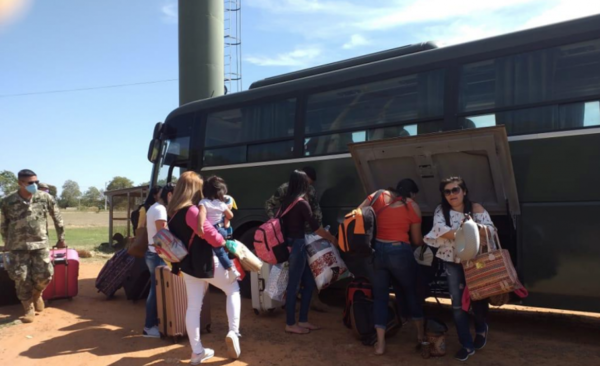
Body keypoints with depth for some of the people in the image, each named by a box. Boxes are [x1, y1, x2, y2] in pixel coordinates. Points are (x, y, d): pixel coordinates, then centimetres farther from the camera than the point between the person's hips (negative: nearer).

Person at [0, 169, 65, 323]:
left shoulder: (45, 198, -6)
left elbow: (57, 218, 6)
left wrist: (61, 238, 10)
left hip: (40, 244, 0)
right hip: (18, 246, 0)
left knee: (44, 275, -5)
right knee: (21, 278, -1)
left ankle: (36, 294, 28)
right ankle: (29, 309, 14)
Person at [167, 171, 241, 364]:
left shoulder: (172, 211, 6)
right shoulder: (191, 211, -22)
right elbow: (209, 232, -25)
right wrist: (223, 242, -7)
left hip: (188, 265, 8)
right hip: (205, 262, -7)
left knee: (193, 307, 12)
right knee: (233, 289, 13)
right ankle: (233, 332, 1)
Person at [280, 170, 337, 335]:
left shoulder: (286, 201, 8)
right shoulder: (302, 203, -16)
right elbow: (315, 227, -13)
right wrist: (332, 238, 0)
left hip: (290, 244, 9)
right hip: (297, 246, -9)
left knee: (309, 283, 14)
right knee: (294, 285, 1)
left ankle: (303, 320, 22)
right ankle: (290, 324, 12)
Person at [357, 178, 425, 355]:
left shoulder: (377, 196, 10)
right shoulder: (412, 206, 3)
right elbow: (417, 240, 8)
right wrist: (425, 242, 30)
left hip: (377, 251, 2)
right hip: (400, 252, -2)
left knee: (380, 296, 12)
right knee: (410, 292, 19)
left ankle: (380, 343, 11)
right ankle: (421, 333, 37)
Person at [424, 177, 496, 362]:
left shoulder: (476, 209, -5)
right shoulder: (441, 211, -1)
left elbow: (490, 230, -16)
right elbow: (439, 229, -19)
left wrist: (475, 227, -36)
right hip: (452, 263, 1)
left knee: (477, 298, 11)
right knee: (458, 303, 2)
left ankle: (481, 329, 43)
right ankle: (467, 345, 14)